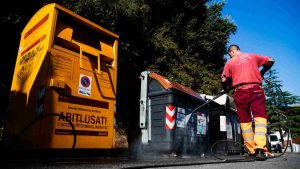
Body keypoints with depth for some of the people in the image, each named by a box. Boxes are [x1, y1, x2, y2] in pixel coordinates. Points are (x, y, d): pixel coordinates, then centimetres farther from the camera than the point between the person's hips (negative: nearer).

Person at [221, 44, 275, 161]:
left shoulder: (230, 63, 12)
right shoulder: (253, 56, 16)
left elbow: (224, 80, 7)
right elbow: (270, 61, 20)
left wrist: (225, 89, 25)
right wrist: (262, 72, 33)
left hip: (240, 92, 0)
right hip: (255, 89, 0)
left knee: (245, 121, 7)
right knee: (260, 117, -6)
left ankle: (252, 151, 8)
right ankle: (260, 149, -23)